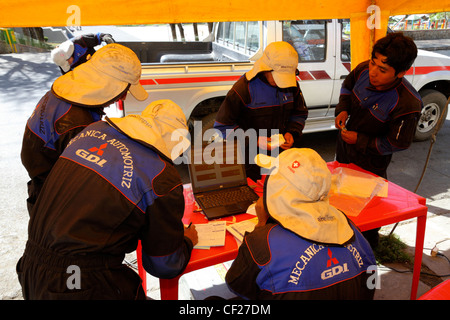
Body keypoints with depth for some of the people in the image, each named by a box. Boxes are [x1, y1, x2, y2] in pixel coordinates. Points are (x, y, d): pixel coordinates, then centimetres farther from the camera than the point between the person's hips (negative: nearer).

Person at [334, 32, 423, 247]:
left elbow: (397, 143, -23)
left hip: (370, 161, -6)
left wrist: (360, 140, -22)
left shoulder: (407, 105, -36)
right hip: (344, 148, 7)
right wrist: (343, 109, -12)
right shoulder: (363, 70, -21)